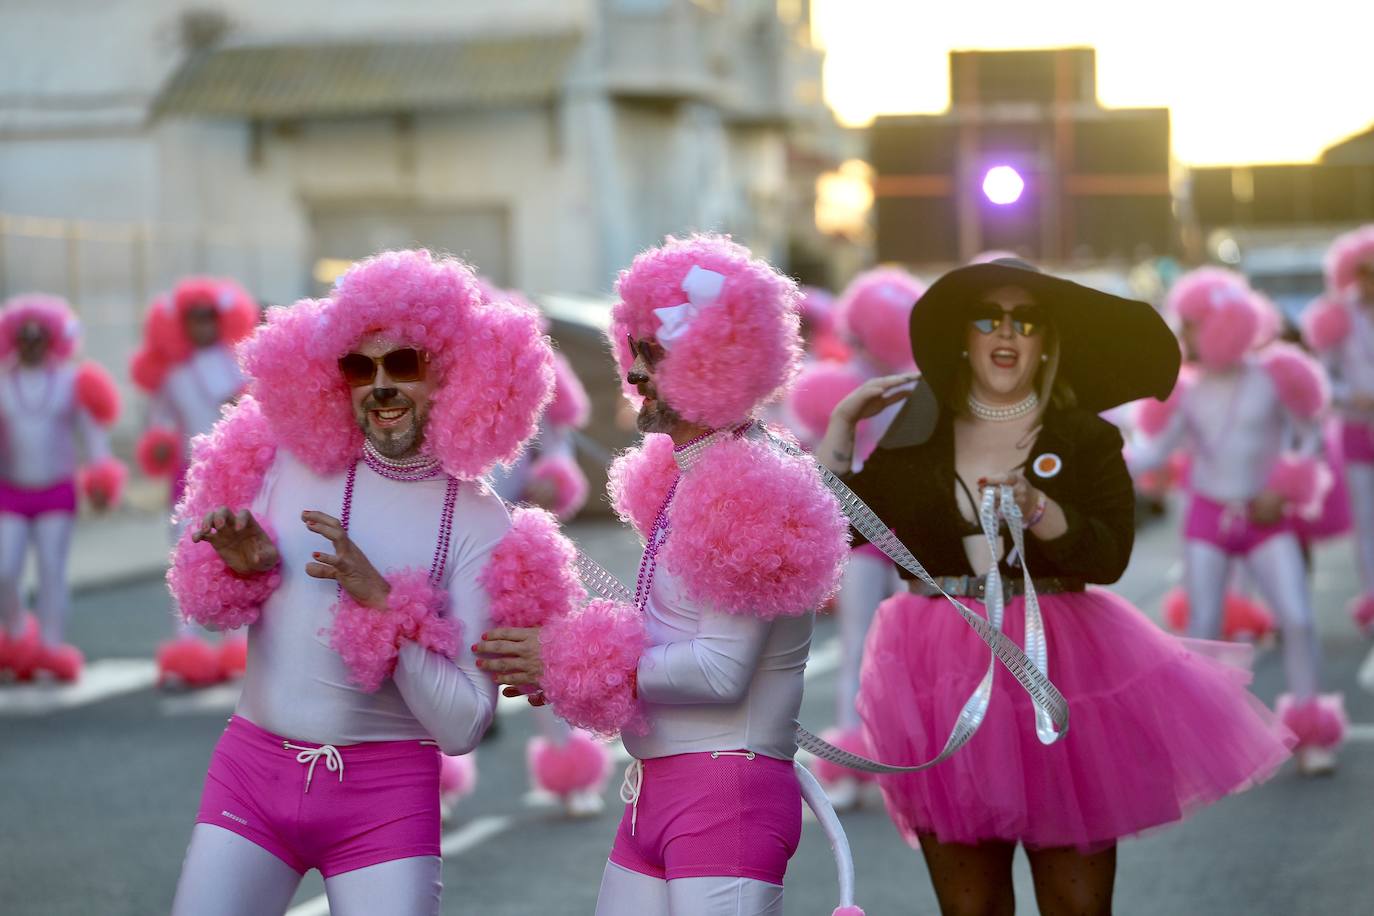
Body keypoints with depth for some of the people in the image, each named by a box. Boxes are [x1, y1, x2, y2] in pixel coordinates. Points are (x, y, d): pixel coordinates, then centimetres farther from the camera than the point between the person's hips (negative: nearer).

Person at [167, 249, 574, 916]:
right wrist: (241, 565, -8)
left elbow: (462, 728, -10)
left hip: (387, 795, -2)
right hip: (251, 771, 2)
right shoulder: (288, 465, 3)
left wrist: (382, 601, -19)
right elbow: (207, 612, 14)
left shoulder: (482, 526, -4)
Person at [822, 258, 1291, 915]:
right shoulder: (918, 438, 10)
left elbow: (1109, 558, -9)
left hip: (1058, 670, -1)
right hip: (944, 680, 1)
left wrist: (1038, 510, -25)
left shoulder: (1085, 441, 4)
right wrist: (841, 423, 2)